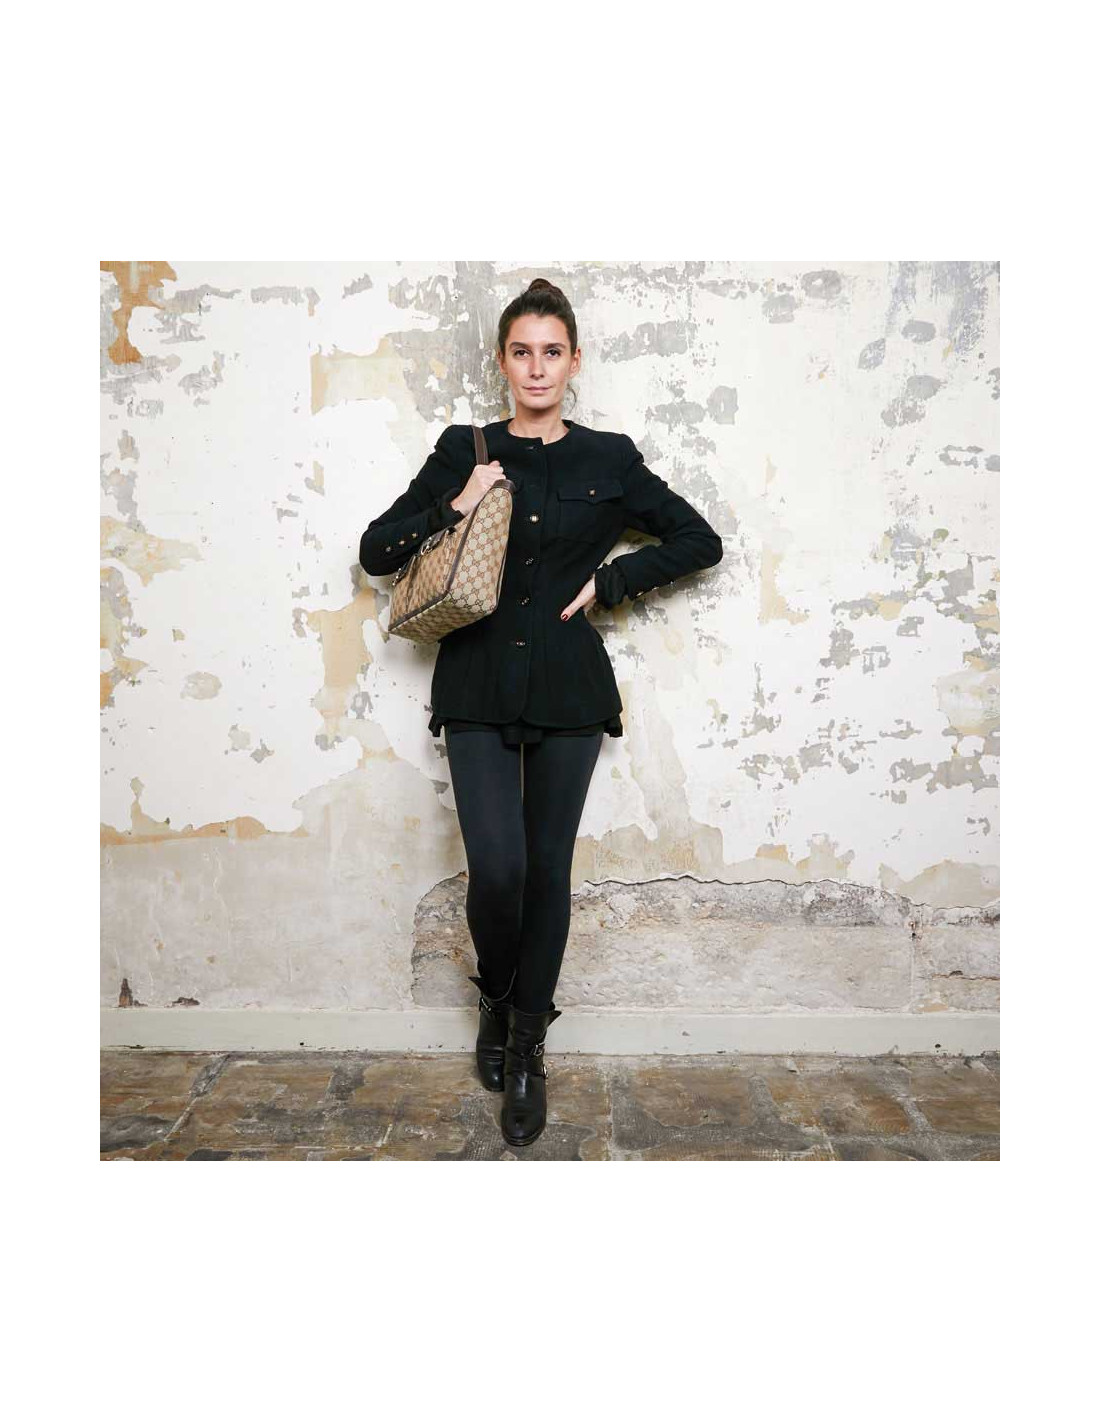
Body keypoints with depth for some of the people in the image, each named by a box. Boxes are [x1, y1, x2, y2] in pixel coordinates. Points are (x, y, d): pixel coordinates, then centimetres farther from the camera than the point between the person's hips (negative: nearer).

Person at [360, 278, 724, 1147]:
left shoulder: (609, 459, 6)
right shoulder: (465, 451, 6)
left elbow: (701, 542, 11)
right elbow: (376, 553, 5)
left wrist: (611, 580, -1)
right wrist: (457, 506, -9)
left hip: (569, 687, 1)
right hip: (479, 686, 0)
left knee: (548, 869, 3)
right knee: (497, 868, -9)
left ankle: (527, 1047, 21)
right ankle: (496, 997, 24)